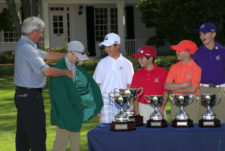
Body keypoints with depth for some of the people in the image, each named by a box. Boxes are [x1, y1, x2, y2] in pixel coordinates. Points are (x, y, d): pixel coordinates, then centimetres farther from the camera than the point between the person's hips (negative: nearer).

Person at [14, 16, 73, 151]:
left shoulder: (25, 45, 13)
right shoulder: (27, 49, -20)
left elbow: (48, 55, 19)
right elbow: (47, 71, -23)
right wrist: (66, 73, -9)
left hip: (23, 95, 11)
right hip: (31, 97, -11)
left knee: (23, 135, 14)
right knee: (37, 136, -6)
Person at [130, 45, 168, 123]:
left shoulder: (162, 72, 0)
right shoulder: (137, 74, 6)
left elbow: (165, 92, 2)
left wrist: (162, 107, -10)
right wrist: (137, 112, 0)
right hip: (142, 107, 2)